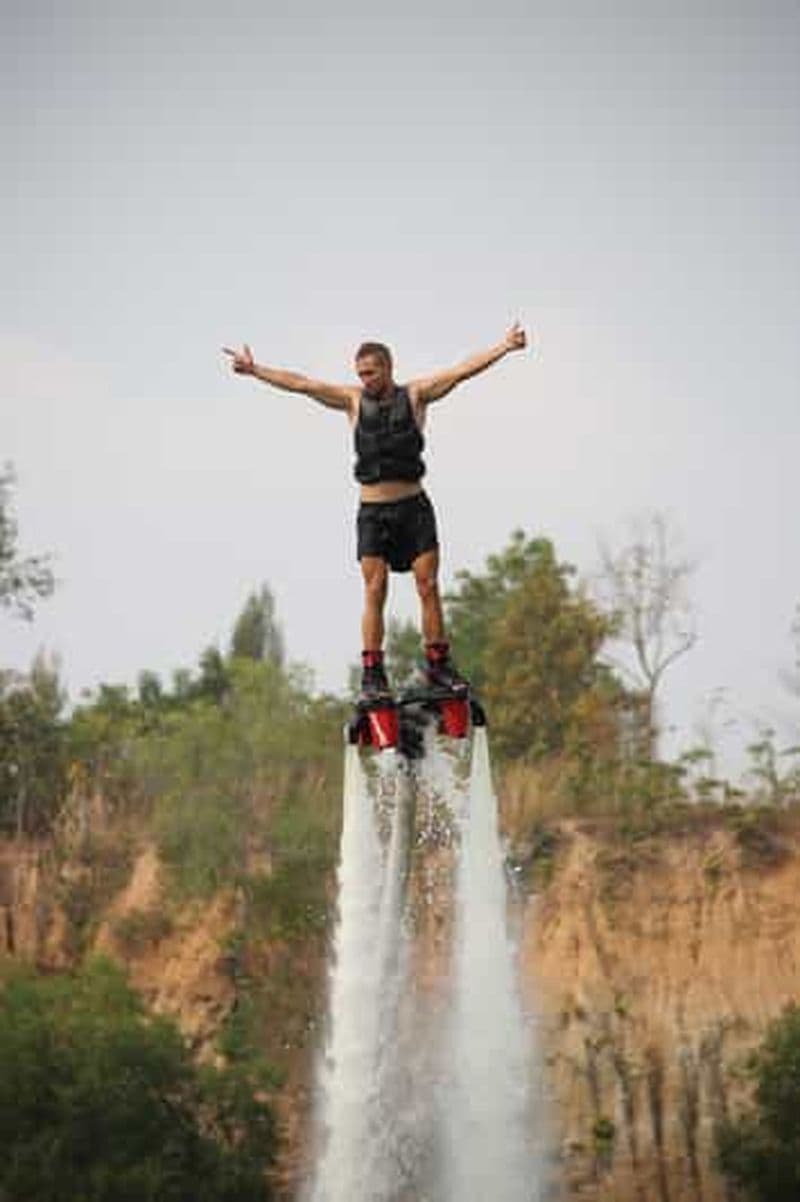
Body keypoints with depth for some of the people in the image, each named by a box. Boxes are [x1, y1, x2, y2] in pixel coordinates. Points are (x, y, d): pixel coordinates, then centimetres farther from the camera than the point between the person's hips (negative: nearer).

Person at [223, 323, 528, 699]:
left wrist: (504, 346, -14)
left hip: (413, 506, 0)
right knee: (374, 591, -6)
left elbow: (463, 370, -5)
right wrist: (254, 369, 3)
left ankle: (439, 665, 4)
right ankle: (372, 674, -6)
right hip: (373, 511, 0)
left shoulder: (415, 395, 3)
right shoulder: (353, 400, 6)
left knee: (429, 587, -3)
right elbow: (299, 383, 6)